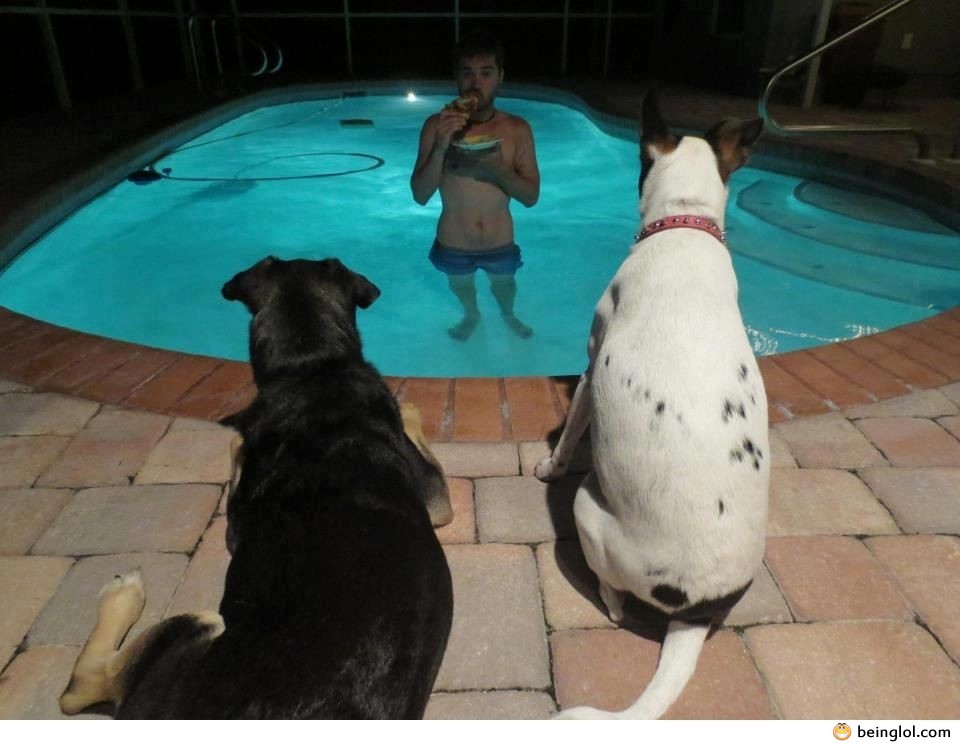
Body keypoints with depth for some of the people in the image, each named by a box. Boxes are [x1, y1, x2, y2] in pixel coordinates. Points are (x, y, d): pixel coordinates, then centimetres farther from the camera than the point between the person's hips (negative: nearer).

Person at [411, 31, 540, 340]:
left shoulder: (517, 128, -12)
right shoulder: (437, 125, -16)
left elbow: (532, 196, -13)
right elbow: (420, 195, -18)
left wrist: (498, 167, -29)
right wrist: (440, 148, -33)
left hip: (500, 243, 1)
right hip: (453, 244, 0)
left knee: (503, 284, 28)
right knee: (461, 286, 27)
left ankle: (508, 315, 62)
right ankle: (471, 315, 61)